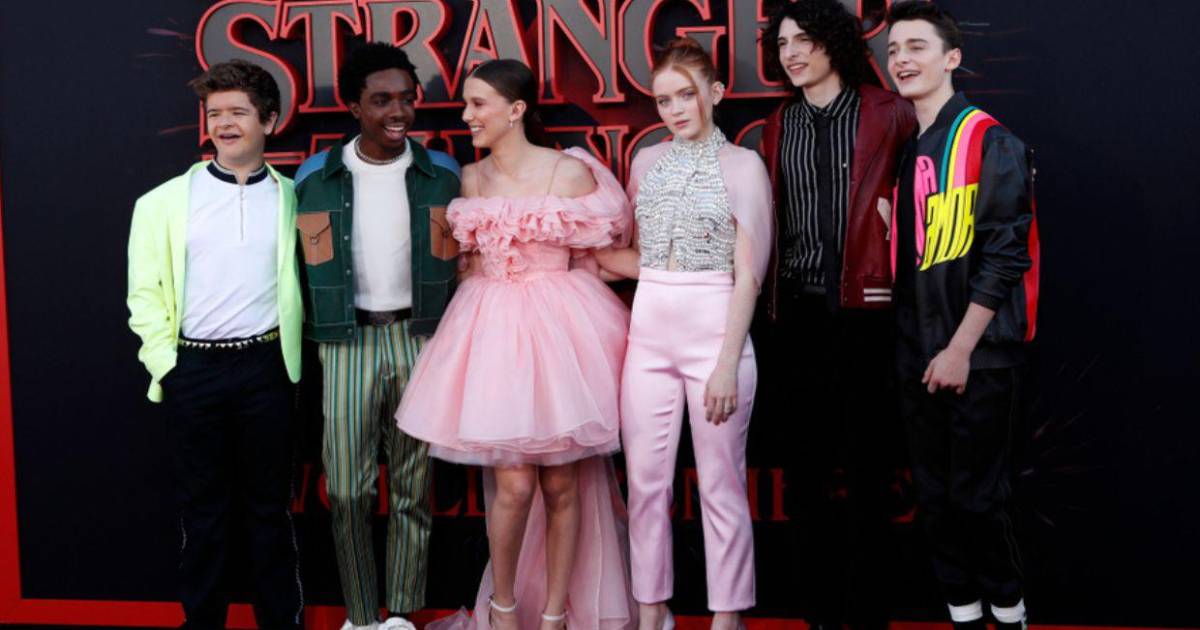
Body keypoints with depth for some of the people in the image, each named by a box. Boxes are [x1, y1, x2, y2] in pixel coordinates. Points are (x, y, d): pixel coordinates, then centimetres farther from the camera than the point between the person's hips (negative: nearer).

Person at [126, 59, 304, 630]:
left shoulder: (291, 199, 5)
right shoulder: (166, 201, 4)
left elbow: (305, 279, 9)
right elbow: (146, 292, 4)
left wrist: (292, 357, 2)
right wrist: (165, 364, -3)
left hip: (265, 367, 0)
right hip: (193, 369, 0)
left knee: (270, 506, 9)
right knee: (202, 508, 9)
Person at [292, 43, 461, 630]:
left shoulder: (443, 174, 3)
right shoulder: (314, 177, 1)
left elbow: (463, 262, 8)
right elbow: (300, 265, 8)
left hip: (420, 339, 1)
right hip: (348, 343, 0)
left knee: (413, 487, 7)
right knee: (348, 489, 2)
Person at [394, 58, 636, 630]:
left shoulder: (570, 172, -3)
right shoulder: (469, 180, 9)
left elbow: (592, 259, 2)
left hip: (556, 327, -2)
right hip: (492, 327, 2)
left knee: (562, 484, 3)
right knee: (513, 483, -5)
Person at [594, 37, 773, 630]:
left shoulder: (742, 164, -2)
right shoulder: (646, 162, 11)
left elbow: (747, 274, -6)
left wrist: (728, 364, -13)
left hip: (715, 331, -4)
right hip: (648, 332, 4)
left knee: (720, 482, 4)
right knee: (646, 480, 7)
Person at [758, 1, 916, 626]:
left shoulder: (885, 112, -1)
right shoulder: (778, 126, 11)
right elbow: (773, 217, 14)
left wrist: (893, 196, -5)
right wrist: (771, 303, 7)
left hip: (864, 305, -3)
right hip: (797, 310, 4)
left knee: (867, 463, 2)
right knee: (806, 463, 7)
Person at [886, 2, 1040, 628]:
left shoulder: (990, 142, -10)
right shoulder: (900, 146, 11)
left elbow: (1004, 254, -15)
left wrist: (961, 349, -17)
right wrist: (908, 345, 10)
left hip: (978, 354, -6)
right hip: (916, 355, 6)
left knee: (977, 495, 1)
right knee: (935, 496, 11)